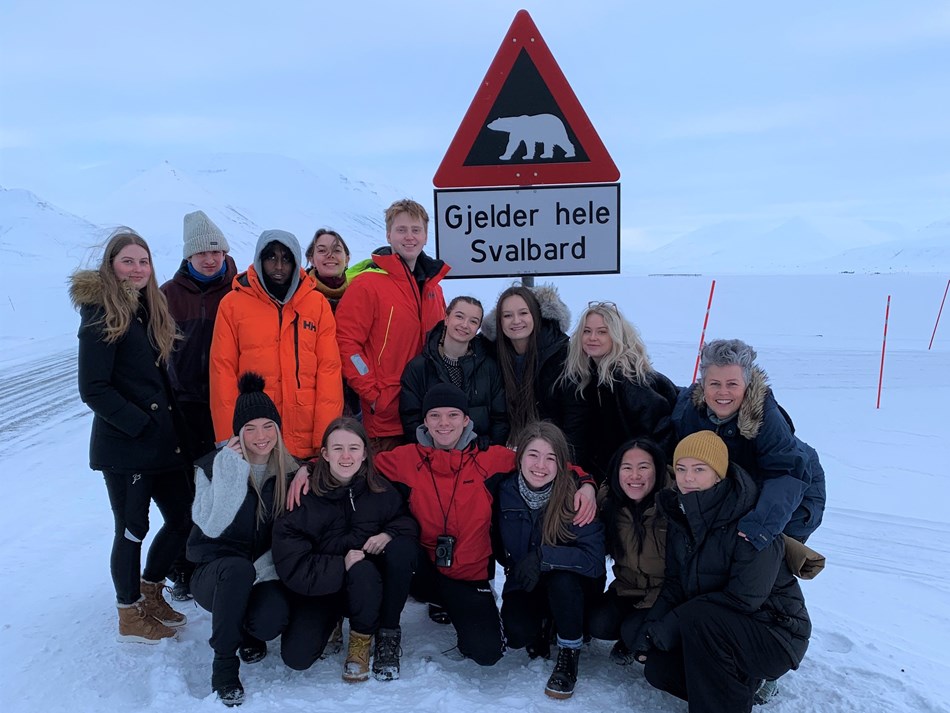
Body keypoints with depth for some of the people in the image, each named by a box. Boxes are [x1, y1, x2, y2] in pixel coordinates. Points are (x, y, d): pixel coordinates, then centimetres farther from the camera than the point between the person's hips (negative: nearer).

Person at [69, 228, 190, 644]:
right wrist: (142, 424, -17)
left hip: (162, 441, 8)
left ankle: (150, 592, 34)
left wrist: (174, 428, 7)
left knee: (182, 518, 13)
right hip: (123, 446, -8)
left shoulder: (149, 309, 13)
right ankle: (130, 617, 21)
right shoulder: (101, 314, -11)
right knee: (132, 529, 4)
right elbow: (93, 390, -16)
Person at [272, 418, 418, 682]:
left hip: (374, 584, 2)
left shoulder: (380, 488, -6)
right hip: (322, 585, -2)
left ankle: (387, 635, -13)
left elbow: (407, 521, 3)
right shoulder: (306, 496, -14)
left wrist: (389, 533, -21)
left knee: (402, 547, -29)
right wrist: (341, 565, -31)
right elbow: (290, 563, -19)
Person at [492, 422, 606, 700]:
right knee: (517, 632, -26)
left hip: (572, 588, -1)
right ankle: (539, 631, 11)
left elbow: (594, 560, -29)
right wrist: (514, 569, -10)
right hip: (524, 585, 2)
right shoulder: (506, 491, -14)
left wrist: (542, 557, -36)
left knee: (562, 578, -35)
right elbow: (501, 546, 4)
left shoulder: (574, 495, -23)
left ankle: (569, 654, -8)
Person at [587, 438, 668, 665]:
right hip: (627, 588, 4)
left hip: (665, 593, -4)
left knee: (635, 631, -25)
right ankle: (628, 640, 13)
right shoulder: (609, 501, -8)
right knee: (599, 624, -19)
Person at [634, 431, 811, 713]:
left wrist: (670, 626, -25)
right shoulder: (680, 514, 0)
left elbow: (744, 598, -27)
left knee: (698, 618, -32)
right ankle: (742, 681, 13)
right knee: (658, 669, -8)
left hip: (775, 633, -7)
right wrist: (652, 628, -12)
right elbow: (675, 584, 4)